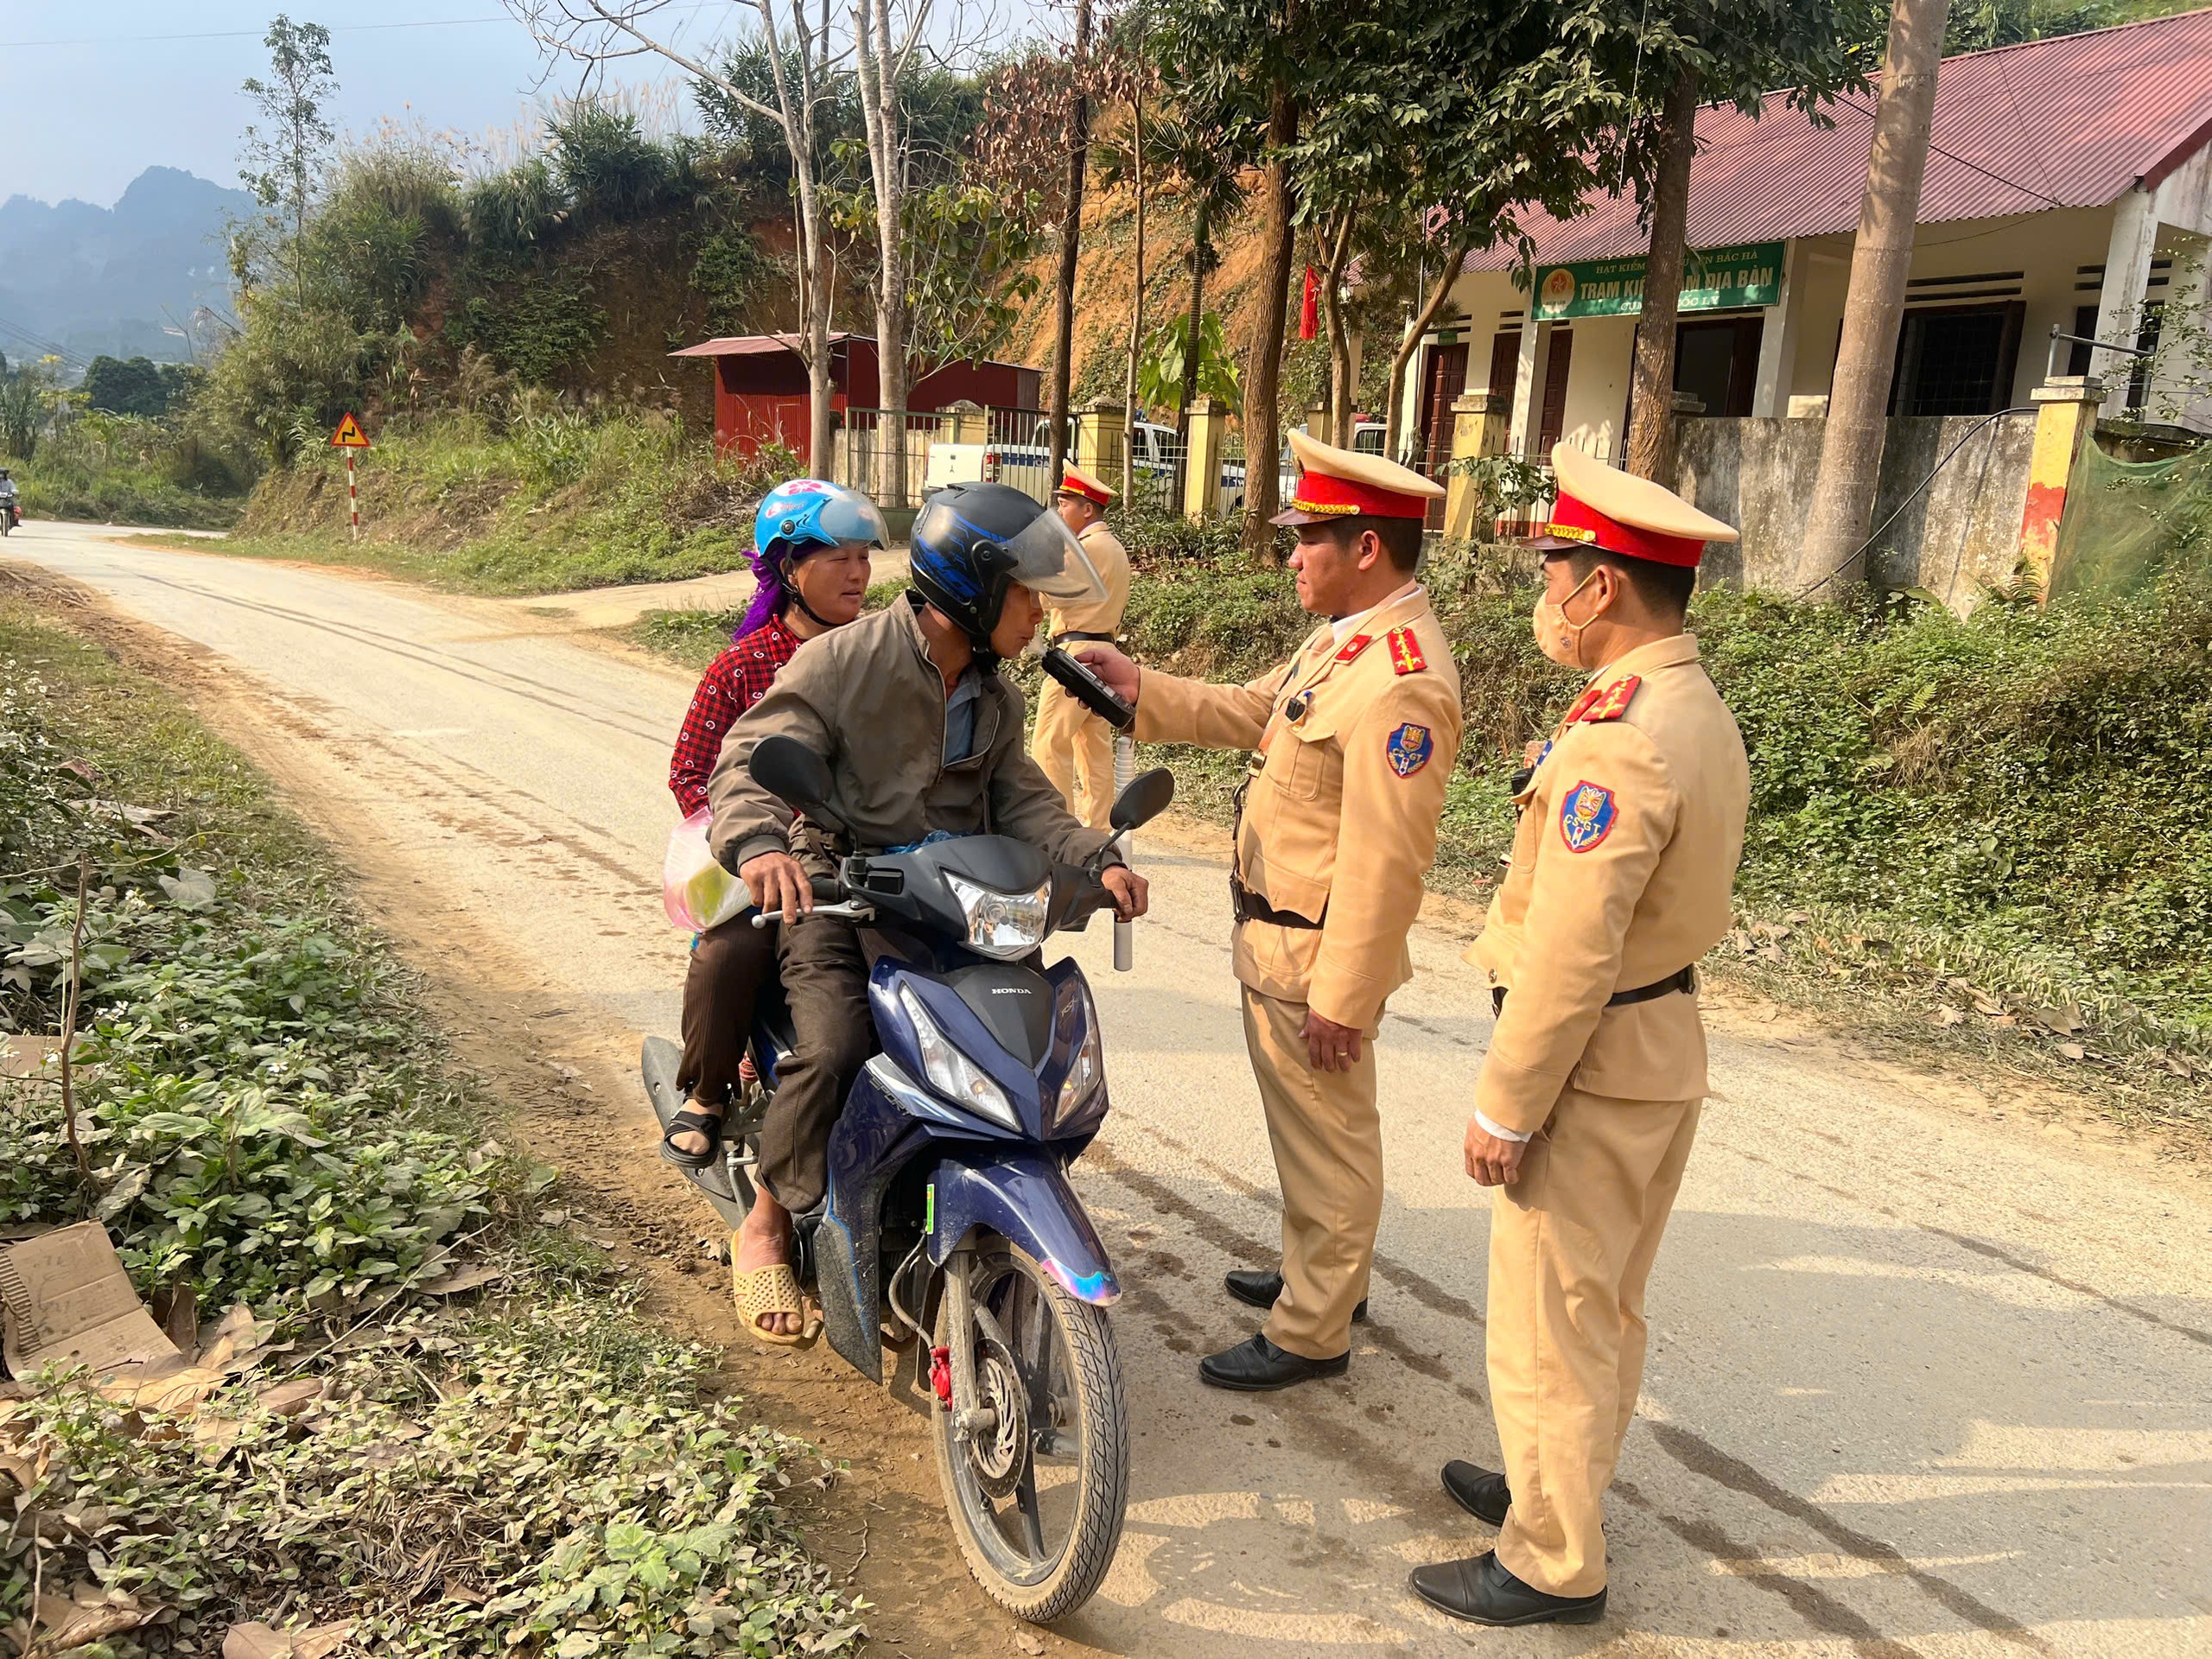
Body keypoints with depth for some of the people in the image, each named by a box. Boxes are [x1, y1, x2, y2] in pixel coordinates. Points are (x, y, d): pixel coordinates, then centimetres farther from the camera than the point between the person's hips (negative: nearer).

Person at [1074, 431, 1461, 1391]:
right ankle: (1320, 1273, 44)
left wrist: (1342, 997, -22)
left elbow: (1383, 863, -26)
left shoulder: (1400, 683, -26)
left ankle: (1311, 1333, 23)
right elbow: (1249, 712, 16)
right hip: (1274, 938, 10)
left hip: (1315, 958, -10)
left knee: (1328, 1140, 7)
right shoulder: (1343, 639, 6)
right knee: (1305, 1128, 25)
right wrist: (1140, 687, 5)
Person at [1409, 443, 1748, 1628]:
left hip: (1594, 1064, -10)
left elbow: (1570, 957, -26)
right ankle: (1561, 1487, 41)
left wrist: (1503, 1108, -18)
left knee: (1549, 1323, 4)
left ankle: (1553, 1565, 20)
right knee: (1605, 1304, 23)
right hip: (1665, 1044, 10)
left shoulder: (1618, 739, -25)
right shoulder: (1700, 711, 7)